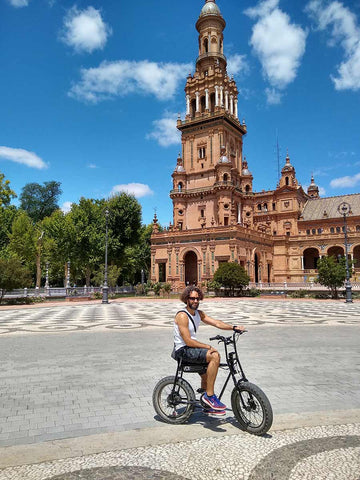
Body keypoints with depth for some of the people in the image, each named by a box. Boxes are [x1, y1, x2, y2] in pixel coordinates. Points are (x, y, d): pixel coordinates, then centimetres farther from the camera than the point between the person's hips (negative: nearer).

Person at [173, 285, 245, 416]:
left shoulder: (199, 314, 10)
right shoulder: (182, 316, -17)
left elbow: (216, 323, 2)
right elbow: (188, 341, -21)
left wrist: (234, 327, -11)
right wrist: (208, 346, -20)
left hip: (192, 348, 9)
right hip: (183, 350, -9)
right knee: (215, 356, -22)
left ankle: (209, 406, 27)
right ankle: (209, 395, -14)